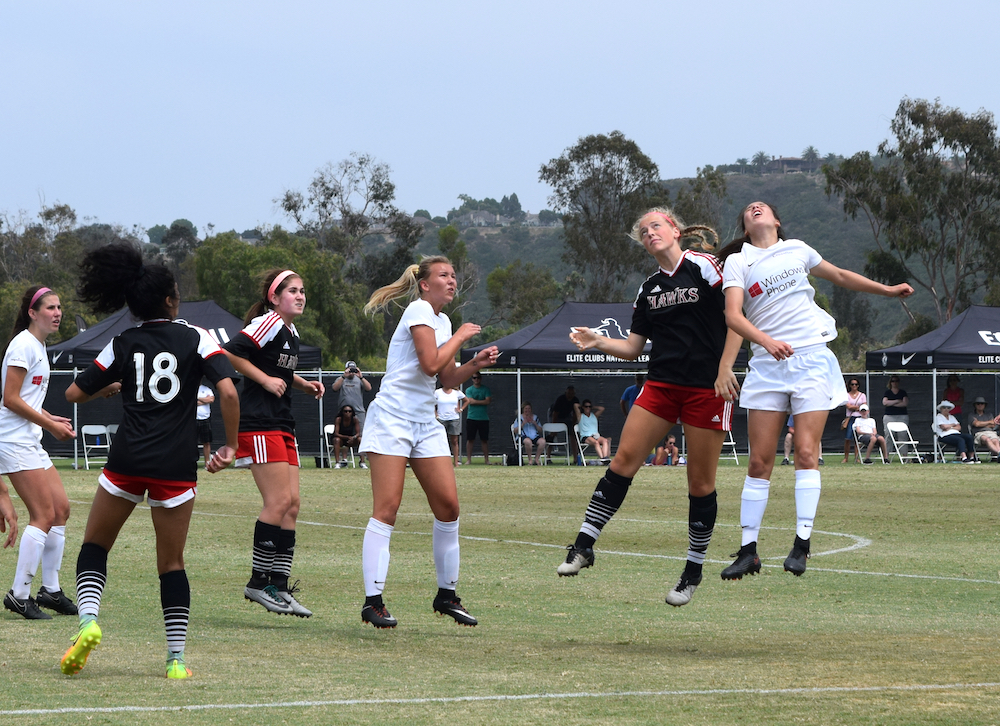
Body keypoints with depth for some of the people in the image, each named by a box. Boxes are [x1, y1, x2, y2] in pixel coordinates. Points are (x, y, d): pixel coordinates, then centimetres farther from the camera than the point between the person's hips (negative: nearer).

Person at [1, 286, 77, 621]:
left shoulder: (38, 346, 16)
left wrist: (51, 419, 9)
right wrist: (50, 425, -14)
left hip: (31, 440, 10)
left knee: (61, 509, 8)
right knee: (44, 515, -13)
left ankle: (50, 590, 15)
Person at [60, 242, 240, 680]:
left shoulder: (122, 345, 6)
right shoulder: (196, 339, 1)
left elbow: (74, 394, 11)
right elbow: (228, 391, -12)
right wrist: (230, 447, -1)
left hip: (128, 461, 0)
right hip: (177, 466, 0)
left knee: (95, 545, 17)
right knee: (172, 563, 10)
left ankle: (88, 618, -8)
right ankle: (177, 659, 5)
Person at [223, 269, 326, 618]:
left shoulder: (291, 332, 17)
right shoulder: (268, 324, -11)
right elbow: (230, 353, -19)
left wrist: (305, 384, 16)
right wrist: (266, 379, -16)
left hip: (282, 426, 10)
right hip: (259, 424, -10)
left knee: (291, 504, 5)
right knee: (279, 501, -13)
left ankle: (279, 586, 7)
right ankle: (259, 582, -6)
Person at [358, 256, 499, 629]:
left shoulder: (442, 320, 18)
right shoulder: (419, 311, -8)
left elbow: (447, 380, 21)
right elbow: (431, 364, -19)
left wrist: (474, 365, 5)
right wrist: (460, 337, -6)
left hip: (425, 423, 8)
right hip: (393, 417, -8)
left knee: (448, 504, 0)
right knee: (387, 509, -12)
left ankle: (447, 594, 12)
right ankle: (373, 600, -14)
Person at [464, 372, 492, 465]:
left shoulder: (485, 389, 8)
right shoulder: (469, 390, 6)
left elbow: (487, 401, -3)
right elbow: (470, 401, -7)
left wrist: (475, 401, -6)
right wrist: (482, 401, -5)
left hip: (484, 418, 1)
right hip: (471, 418, -1)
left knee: (484, 439, 3)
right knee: (470, 439, -2)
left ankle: (486, 459, 7)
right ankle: (468, 459, 2)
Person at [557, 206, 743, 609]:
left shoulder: (703, 266, -4)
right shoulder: (649, 288, 14)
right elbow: (633, 347, 17)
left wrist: (725, 369, -16)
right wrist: (598, 342, -1)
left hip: (708, 389, -5)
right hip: (662, 386, 5)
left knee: (700, 481, 0)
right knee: (624, 457, -8)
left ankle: (693, 571, 11)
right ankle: (584, 545, -7)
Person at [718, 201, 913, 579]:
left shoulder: (797, 249, 12)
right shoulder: (737, 262, 4)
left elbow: (839, 276, 29)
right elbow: (733, 314, -11)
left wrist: (887, 290, 30)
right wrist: (766, 341, -28)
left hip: (811, 359, 1)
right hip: (767, 363, -1)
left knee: (806, 452, -11)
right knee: (759, 460, -3)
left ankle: (802, 542, -10)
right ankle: (748, 551, 1)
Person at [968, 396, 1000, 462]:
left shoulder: (989, 415, 31)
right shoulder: (971, 415, 22)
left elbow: (993, 425, 13)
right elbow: (976, 424, 1)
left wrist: (981, 424, 4)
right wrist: (990, 422, 8)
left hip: (991, 432, 3)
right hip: (979, 434, -3)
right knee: (987, 439, -41)